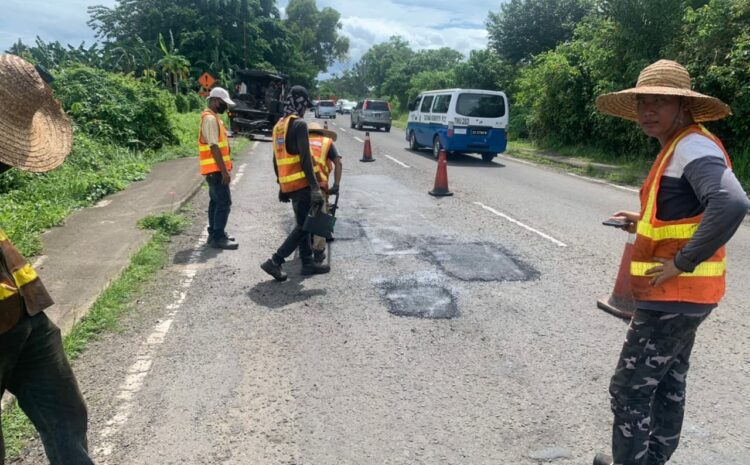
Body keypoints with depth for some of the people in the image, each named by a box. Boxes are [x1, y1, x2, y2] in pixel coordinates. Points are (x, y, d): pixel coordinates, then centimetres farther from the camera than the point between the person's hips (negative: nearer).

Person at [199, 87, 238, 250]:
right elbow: (214, 147, -22)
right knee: (224, 202, -9)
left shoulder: (212, 117, 17)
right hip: (216, 169, -11)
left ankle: (214, 234, 21)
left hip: (215, 169, 11)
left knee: (216, 202, 14)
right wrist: (224, 170, -22)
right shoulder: (210, 118, -16)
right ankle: (218, 238, -5)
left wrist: (224, 168, 20)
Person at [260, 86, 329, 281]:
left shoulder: (279, 125, 15)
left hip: (288, 184, 9)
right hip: (301, 183, -9)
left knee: (302, 223, 16)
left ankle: (308, 263, 21)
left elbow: (276, 159, 18)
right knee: (303, 226, -3)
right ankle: (275, 262, -7)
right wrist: (315, 186, -20)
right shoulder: (299, 124, -12)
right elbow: (305, 158, -19)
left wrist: (281, 185, 24)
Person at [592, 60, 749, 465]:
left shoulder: (694, 146, -18)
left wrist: (683, 262, -28)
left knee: (630, 388, -1)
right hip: (680, 293, 11)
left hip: (674, 294, -11)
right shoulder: (678, 148, 13)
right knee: (667, 382, 21)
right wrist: (645, 223, 11)